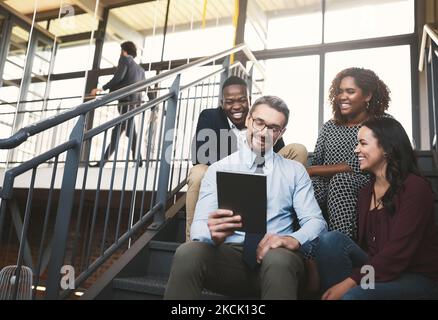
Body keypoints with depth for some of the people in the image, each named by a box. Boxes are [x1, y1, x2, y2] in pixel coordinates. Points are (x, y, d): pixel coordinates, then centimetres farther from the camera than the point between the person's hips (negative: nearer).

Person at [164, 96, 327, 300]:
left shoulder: (295, 171, 13)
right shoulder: (218, 169, 9)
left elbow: (316, 221, 5)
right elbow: (198, 226, 0)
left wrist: (294, 239, -19)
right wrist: (212, 232, -26)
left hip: (276, 255, 0)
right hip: (229, 254, 1)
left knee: (279, 259, -37)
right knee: (188, 253, -31)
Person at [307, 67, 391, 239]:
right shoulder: (330, 126, 16)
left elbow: (361, 167, -10)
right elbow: (315, 164, 9)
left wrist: (311, 171, -10)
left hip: (360, 189, -3)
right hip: (328, 188, 3)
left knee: (341, 180, -35)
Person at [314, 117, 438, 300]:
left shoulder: (415, 188, -12)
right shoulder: (365, 193, 11)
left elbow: (397, 252, -20)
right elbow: (365, 245, 7)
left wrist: (349, 282, -24)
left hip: (419, 278, -6)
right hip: (379, 270, 7)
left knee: (353, 295, -33)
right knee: (331, 239, -17)